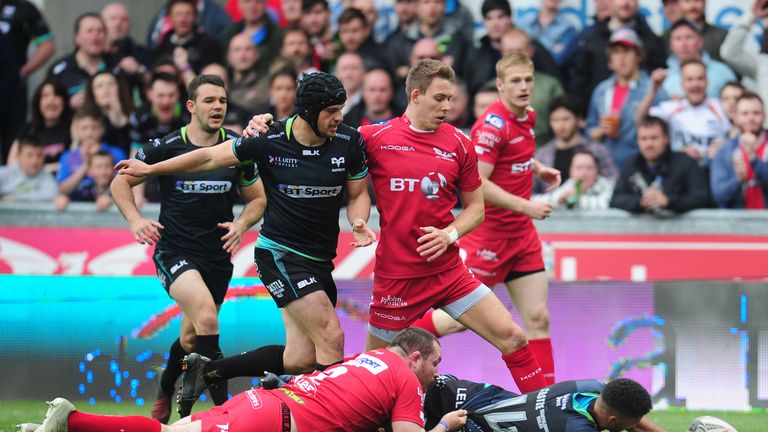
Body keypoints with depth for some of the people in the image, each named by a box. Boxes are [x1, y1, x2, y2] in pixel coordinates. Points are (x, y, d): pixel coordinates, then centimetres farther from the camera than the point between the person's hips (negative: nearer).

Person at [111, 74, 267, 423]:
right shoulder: (165, 147, -7)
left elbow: (256, 199, 13)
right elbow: (120, 182, 5)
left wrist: (242, 224, -7)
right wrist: (135, 220, -11)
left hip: (217, 255, 4)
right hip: (174, 250, -4)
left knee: (191, 339, 15)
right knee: (206, 316, -28)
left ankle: (164, 394, 46)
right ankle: (224, 408, -26)